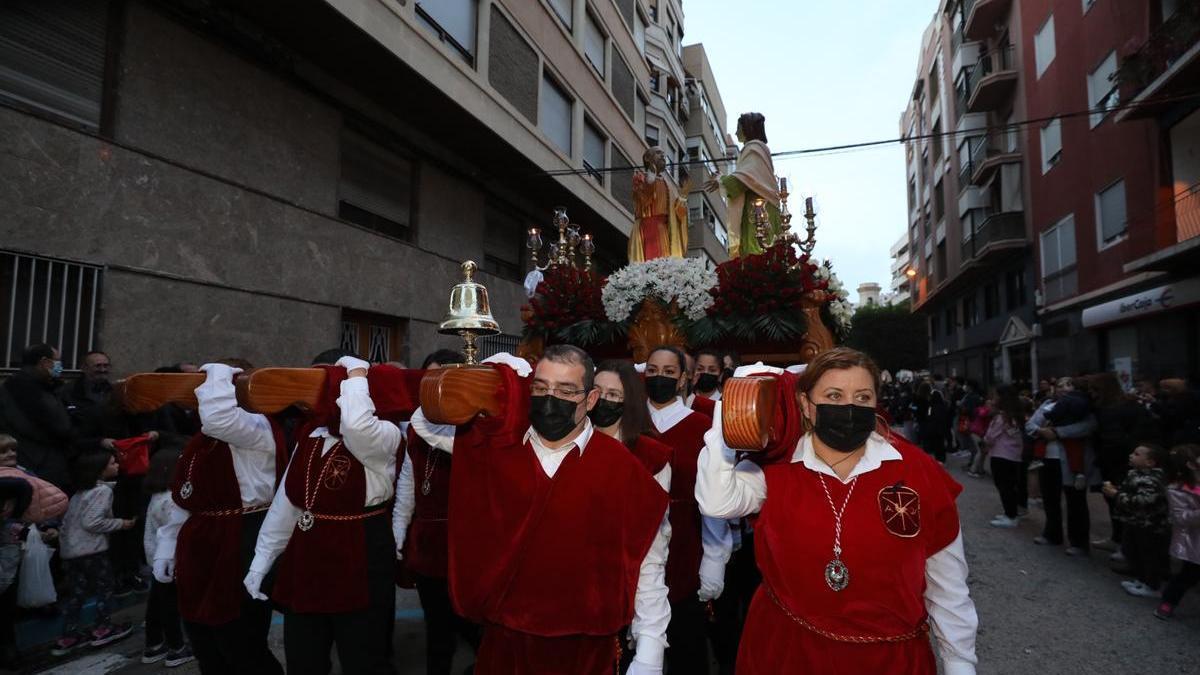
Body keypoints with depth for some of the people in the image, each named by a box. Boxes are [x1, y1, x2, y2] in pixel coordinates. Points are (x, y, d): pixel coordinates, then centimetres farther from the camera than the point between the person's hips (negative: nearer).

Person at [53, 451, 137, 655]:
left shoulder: (80, 491, 14)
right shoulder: (103, 490, -14)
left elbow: (67, 521, 15)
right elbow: (92, 522, -21)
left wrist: (64, 541, 23)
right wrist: (120, 523, -11)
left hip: (69, 549, 8)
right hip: (90, 550, -8)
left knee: (75, 592, 15)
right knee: (104, 586, 8)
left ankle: (68, 636, 20)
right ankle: (103, 629, 15)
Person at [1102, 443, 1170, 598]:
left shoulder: (1151, 481, -27)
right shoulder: (1135, 474, 4)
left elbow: (1141, 501, -36)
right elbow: (1126, 492, 16)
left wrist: (1116, 495, -30)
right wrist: (1113, 490, -3)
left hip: (1151, 529, -10)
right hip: (1135, 525, 10)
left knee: (1150, 556, 6)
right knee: (1131, 551, 21)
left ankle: (1151, 587, 19)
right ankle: (1140, 579, 37)